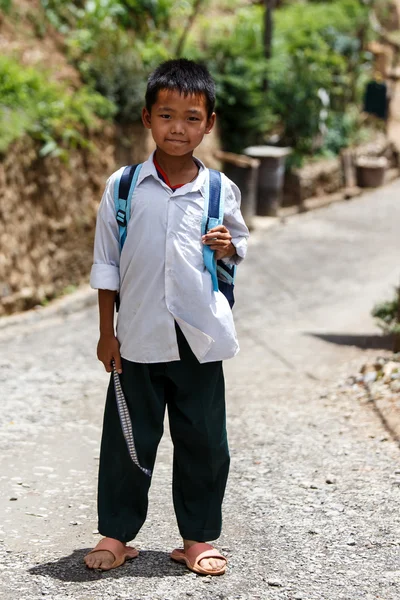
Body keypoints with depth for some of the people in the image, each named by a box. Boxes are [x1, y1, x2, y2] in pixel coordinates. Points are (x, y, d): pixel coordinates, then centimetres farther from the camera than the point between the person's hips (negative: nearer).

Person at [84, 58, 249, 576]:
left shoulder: (221, 191, -1)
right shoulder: (122, 188, -3)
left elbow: (241, 244, 15)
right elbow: (106, 264, 3)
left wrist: (228, 248, -9)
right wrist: (106, 333, 3)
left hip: (200, 338, 1)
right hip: (138, 338, -1)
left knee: (203, 441, 8)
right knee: (128, 439, 9)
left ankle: (198, 537, 23)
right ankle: (116, 533, 24)